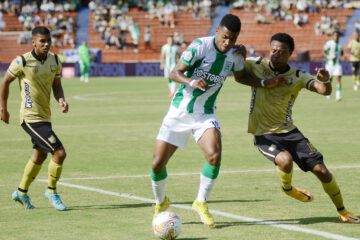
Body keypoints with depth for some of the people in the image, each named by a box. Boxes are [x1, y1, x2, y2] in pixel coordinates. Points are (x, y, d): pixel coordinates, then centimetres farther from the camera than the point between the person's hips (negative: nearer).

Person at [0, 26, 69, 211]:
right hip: (31, 117, -8)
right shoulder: (22, 62, -15)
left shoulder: (54, 60, 3)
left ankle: (21, 192, 41)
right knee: (59, 153, -14)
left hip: (45, 116, 8)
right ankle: (51, 192, 6)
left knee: (39, 155, 23)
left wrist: (61, 100, -10)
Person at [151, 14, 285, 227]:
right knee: (158, 163, -4)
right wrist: (191, 81, -34)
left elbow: (241, 77, 18)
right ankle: (161, 203, 25)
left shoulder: (235, 55, -4)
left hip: (205, 115, 2)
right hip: (179, 111, -2)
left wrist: (265, 83, 5)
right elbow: (175, 72, -15)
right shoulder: (200, 46, -16)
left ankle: (201, 203, 0)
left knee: (214, 156, -23)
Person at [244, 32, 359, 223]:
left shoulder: (297, 76, -4)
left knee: (321, 170, -4)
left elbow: (324, 90, -17)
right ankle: (287, 188, 5)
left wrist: (325, 80, -41)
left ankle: (342, 212, 17)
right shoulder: (256, 65, -3)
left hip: (288, 131, 2)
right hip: (263, 134, -2)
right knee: (285, 160, -32)